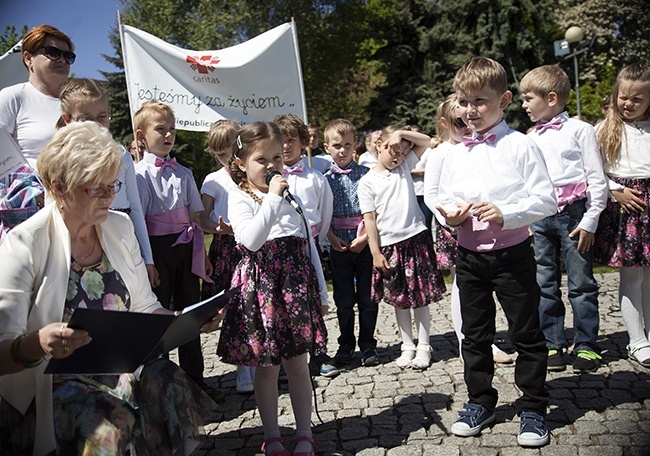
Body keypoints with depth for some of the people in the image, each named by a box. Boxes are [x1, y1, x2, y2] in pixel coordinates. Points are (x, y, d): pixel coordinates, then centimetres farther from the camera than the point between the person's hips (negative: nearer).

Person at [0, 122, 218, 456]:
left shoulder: (120, 227, 6)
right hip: (54, 381, -4)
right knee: (109, 421, -32)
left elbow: (145, 307, 12)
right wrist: (37, 344, -37)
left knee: (166, 379, -25)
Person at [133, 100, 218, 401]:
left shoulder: (183, 173, 11)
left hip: (186, 248, 5)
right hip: (158, 248, -5)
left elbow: (196, 216, 12)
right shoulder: (140, 173, -4)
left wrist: (201, 252, 9)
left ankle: (195, 379, 25)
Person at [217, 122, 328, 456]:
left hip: (297, 283, 3)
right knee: (267, 367, 7)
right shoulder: (239, 198, -4)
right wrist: (272, 197, -19)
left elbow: (308, 243, 13)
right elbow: (251, 239, -23)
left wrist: (320, 292, 12)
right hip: (261, 286, -3)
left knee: (298, 363, 9)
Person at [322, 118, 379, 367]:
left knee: (367, 297, 5)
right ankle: (346, 345, 23)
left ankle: (367, 345, 19)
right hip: (339, 245, 1)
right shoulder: (325, 179, 4)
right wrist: (331, 237, -9)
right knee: (343, 298, 9)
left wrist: (365, 237, -11)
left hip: (365, 243, -1)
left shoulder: (365, 174, 0)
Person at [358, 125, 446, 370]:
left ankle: (423, 346, 15)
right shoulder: (367, 182, 1)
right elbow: (369, 218, -2)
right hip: (389, 245, -1)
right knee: (399, 299, 9)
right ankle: (408, 346, 21)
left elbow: (426, 141, 8)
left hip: (416, 238, 1)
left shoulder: (405, 166, 9)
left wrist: (402, 132, -5)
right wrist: (375, 252, -6)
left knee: (420, 296, 5)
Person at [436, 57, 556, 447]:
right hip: (470, 255, 5)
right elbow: (444, 200, 16)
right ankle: (481, 402, 31)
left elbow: (546, 199, -9)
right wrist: (451, 214, -6)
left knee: (527, 334, 6)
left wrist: (505, 213, -22)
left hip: (512, 253, -4)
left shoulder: (520, 146, -6)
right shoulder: (457, 155, 7)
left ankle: (533, 408, 22)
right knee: (475, 334, 14)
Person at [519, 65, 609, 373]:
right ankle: (552, 344, 17)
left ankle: (586, 345, 14)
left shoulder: (579, 130, 0)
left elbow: (597, 179, -2)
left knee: (581, 283, 2)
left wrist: (590, 221, -8)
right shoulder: (531, 138, 13)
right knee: (544, 284, 6)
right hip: (539, 217, 4)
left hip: (573, 213, -4)